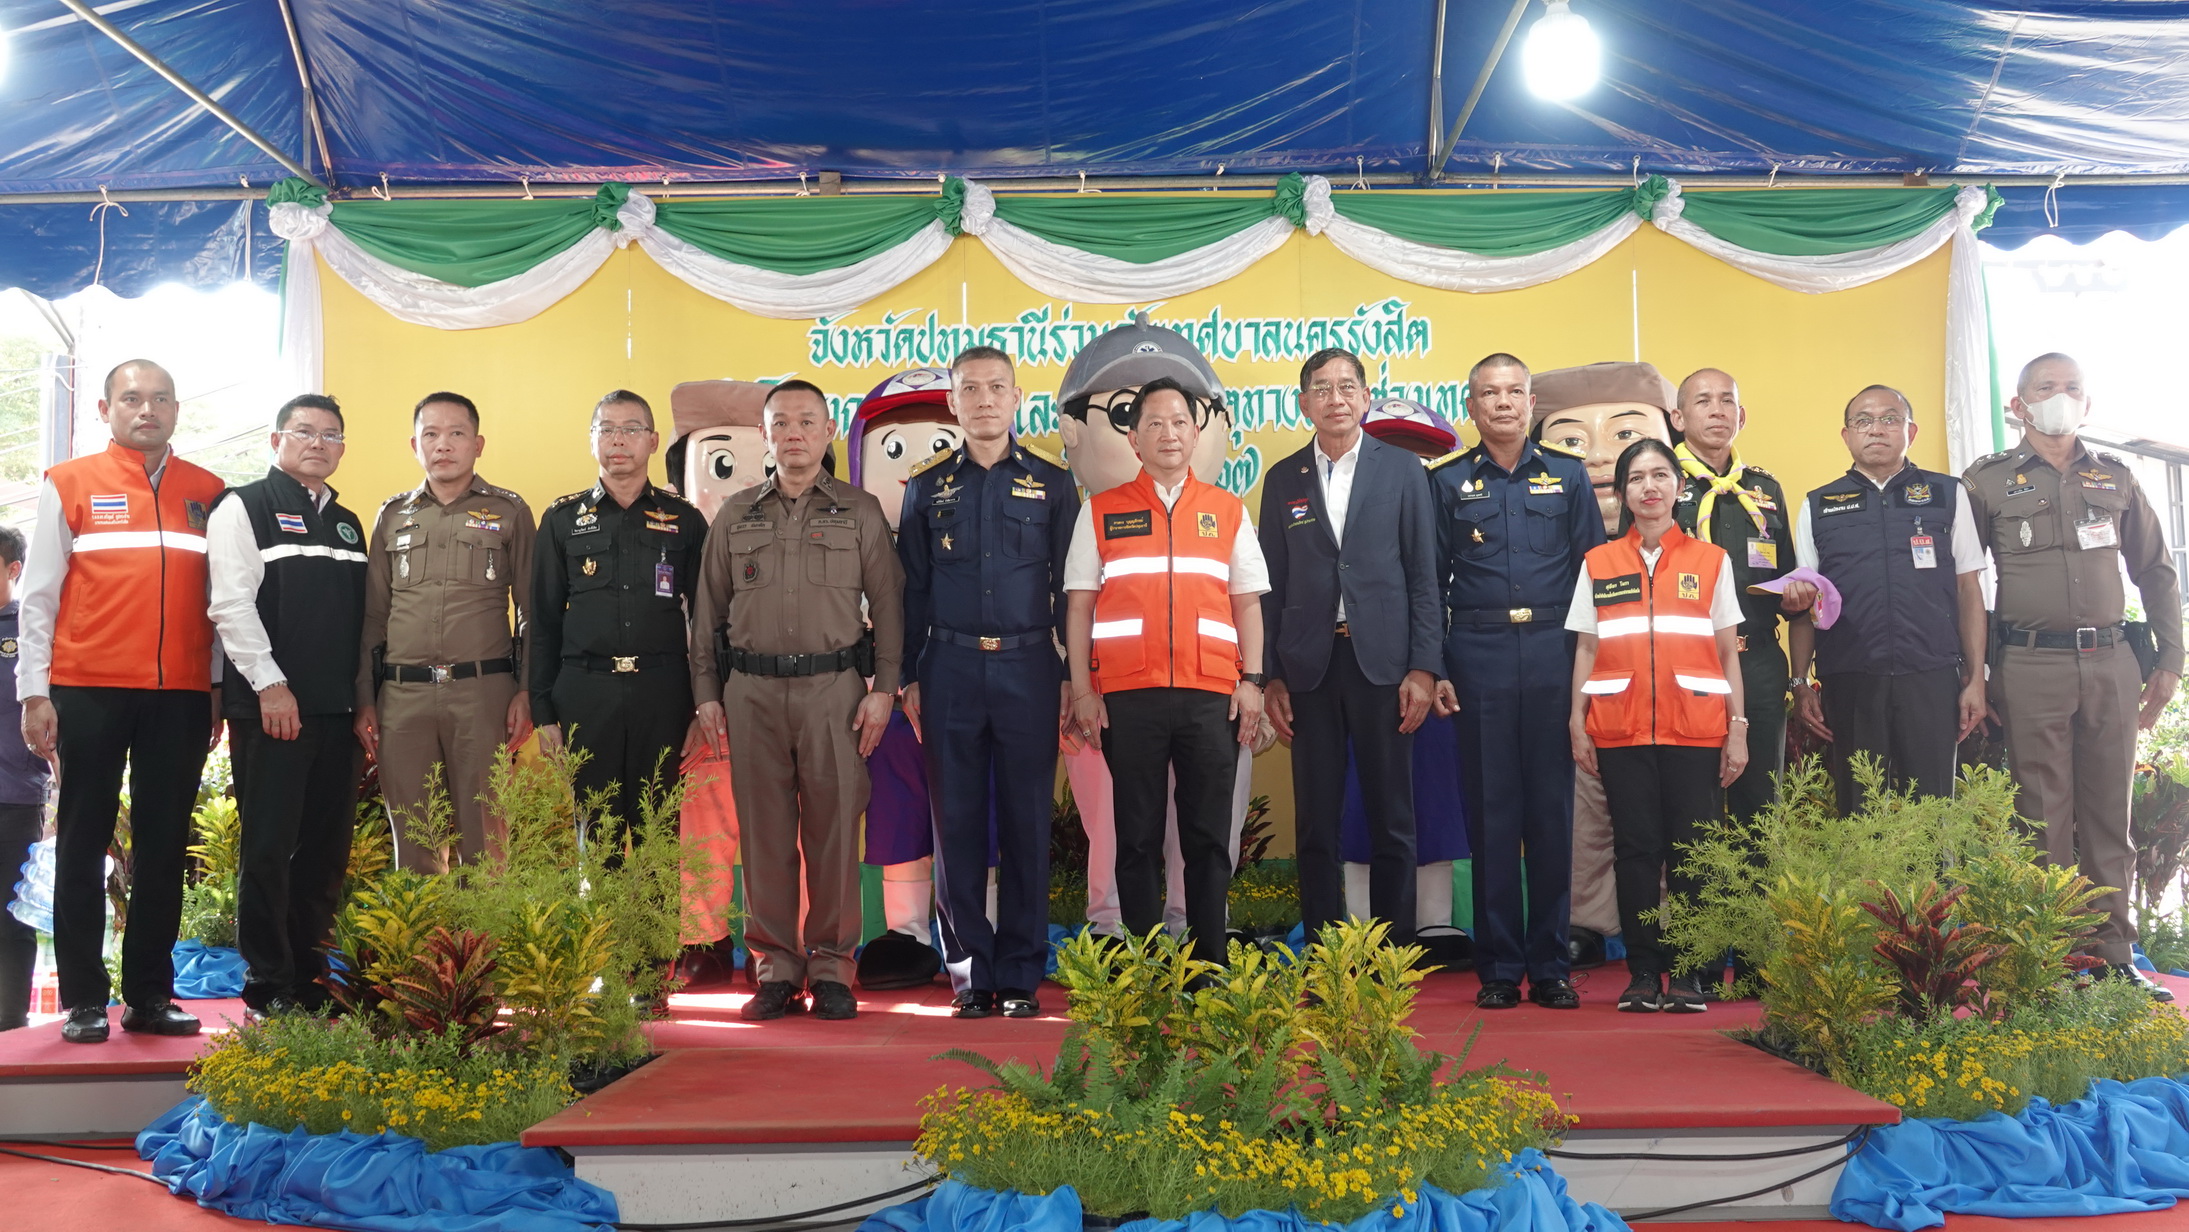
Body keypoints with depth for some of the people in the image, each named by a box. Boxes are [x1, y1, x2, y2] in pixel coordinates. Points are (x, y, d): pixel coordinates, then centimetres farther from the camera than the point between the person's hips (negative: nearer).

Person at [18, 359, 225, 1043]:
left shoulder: (208, 493, 11)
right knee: (83, 845, 3)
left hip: (181, 697, 2)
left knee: (164, 847, 5)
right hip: (88, 693, -2)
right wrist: (34, 693, -3)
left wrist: (221, 691, 8)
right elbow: (38, 596, 3)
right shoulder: (68, 486, 5)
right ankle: (83, 1000, 9)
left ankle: (150, 995, 13)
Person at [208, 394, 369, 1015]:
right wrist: (270, 684, -15)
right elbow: (232, 604, -8)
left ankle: (312, 979, 16)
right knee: (269, 848, -3)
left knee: (327, 849, 7)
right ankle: (269, 986, 5)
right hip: (269, 707, -6)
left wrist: (366, 702, 12)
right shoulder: (244, 509, 2)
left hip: (337, 711, 6)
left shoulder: (348, 523, 20)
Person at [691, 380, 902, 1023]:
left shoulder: (860, 511, 9)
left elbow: (888, 605, 6)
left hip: (834, 687, -2)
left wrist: (884, 688, -3)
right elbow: (708, 611, 15)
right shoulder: (735, 516, 14)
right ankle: (776, 966, 11)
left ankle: (831, 965, 7)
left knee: (834, 829, -2)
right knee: (764, 831, 3)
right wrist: (706, 693, 7)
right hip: (751, 688, 2)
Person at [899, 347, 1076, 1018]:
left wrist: (1073, 676, 1)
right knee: (958, 823, 3)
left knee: (1027, 823, 2)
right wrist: (910, 678, 6)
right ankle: (971, 972, 12)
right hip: (950, 668, 1)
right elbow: (912, 590, 11)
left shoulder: (1051, 484, 7)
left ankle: (1020, 974, 10)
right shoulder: (928, 487, 10)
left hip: (1028, 668, -1)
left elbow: (1070, 587, 7)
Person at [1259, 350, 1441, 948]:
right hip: (1309, 667, 1)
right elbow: (1272, 585, 9)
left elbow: (1424, 575, 3)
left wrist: (1424, 667, -6)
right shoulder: (1283, 480, 11)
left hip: (1382, 663, -1)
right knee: (1316, 825, 4)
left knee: (1392, 822, 2)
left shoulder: (1402, 469, 6)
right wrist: (1270, 676, 2)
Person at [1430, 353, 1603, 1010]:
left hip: (1554, 655, 1)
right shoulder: (1448, 482, 8)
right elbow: (1431, 583, 8)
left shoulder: (1568, 475, 10)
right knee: (1491, 809, 2)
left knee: (1553, 808, 3)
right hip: (1480, 659, 0)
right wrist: (1433, 669, 0)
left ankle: (1550, 965, 11)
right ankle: (1499, 967, 9)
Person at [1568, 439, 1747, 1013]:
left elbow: (1728, 651, 8)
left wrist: (1737, 728, 1)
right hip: (1621, 729, 1)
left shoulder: (1712, 560, 9)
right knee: (1636, 848, 1)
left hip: (1696, 728, 0)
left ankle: (1687, 974, 6)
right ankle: (1643, 973, 7)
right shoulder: (1598, 564, 11)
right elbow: (1586, 649, 10)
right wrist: (1577, 723, 1)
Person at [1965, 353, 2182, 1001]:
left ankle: (2113, 956, 13)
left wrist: (2169, 660, 12)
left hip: (2112, 662, 3)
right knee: (2045, 817, -1)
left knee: (2109, 813, 6)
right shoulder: (1987, 480, 5)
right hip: (2030, 666, -3)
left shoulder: (2115, 477, 14)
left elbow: (2156, 572, 18)